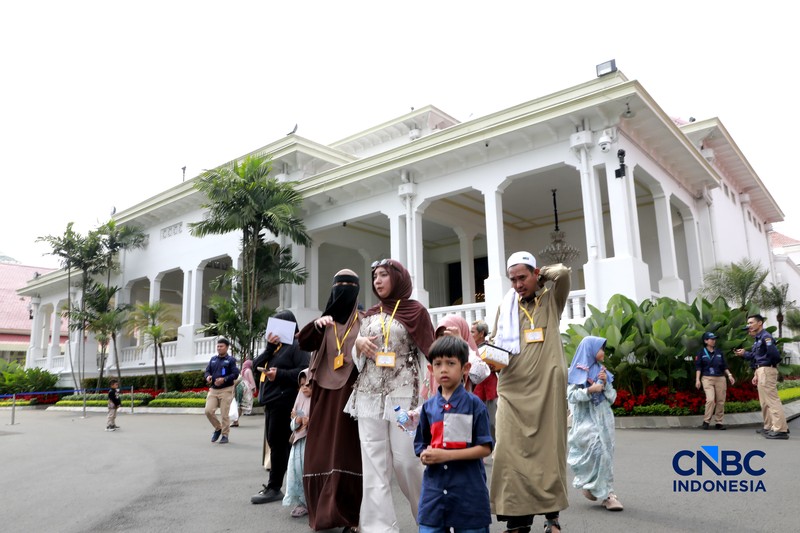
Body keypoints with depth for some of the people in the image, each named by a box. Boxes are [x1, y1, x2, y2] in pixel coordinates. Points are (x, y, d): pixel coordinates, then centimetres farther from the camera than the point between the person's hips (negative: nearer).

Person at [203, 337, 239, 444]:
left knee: (225, 414, -2)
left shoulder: (231, 360, -2)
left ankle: (225, 435, 12)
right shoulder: (213, 359, 13)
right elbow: (207, 371, 14)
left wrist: (224, 379, -23)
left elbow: (235, 374, -9)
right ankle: (218, 428, 19)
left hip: (226, 390, -5)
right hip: (213, 389, 5)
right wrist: (208, 377, -9)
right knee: (208, 411, -5)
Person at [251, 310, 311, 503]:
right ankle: (274, 487, 22)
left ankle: (274, 488, 3)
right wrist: (269, 346, -3)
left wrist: (280, 374, -19)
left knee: (278, 444, -4)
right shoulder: (275, 345, 19)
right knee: (274, 443, 13)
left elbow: (305, 371, -19)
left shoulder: (296, 345, -7)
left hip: (284, 402, -9)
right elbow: (257, 364, 10)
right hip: (272, 401, 9)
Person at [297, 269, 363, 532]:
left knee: (347, 451, -4)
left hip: (352, 392, -3)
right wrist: (316, 324, -19)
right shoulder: (325, 322, 14)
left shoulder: (364, 322, 6)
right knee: (323, 450, 5)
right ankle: (324, 511, 19)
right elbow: (304, 343, -1)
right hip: (325, 392, 3)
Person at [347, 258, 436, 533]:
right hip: (369, 394, 4)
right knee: (374, 463, 2)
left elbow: (428, 354, -2)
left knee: (405, 460, -2)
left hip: (403, 394, -4)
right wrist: (359, 342, -4)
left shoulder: (416, 310, 1)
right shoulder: (370, 314, 13)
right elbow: (358, 356, 19)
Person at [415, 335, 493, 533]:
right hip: (434, 491, 3)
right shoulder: (428, 406, 5)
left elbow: (485, 448, -10)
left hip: (469, 492, -3)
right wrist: (425, 456, -10)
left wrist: (447, 454, -18)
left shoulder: (474, 404, -7)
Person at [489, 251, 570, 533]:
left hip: (547, 388, -2)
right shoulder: (506, 306, 15)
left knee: (548, 449, 3)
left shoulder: (551, 299, 9)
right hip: (512, 389, 2)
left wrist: (539, 275, 7)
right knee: (511, 452, -4)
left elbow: (563, 272, -9)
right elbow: (497, 343, 18)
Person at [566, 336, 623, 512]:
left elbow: (612, 398, 13)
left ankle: (606, 493, 12)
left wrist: (605, 383, -3)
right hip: (586, 420, -5)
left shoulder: (602, 371, 15)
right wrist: (590, 390, -19)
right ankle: (606, 494, -13)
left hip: (604, 418, 6)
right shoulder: (577, 371, 0)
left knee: (605, 454, 2)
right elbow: (571, 396, -7)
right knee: (596, 449, -22)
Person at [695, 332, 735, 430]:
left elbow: (724, 366, 16)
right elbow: (698, 367, 1)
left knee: (720, 401, 2)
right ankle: (706, 421, -6)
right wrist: (697, 379, -7)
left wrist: (729, 375, 3)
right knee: (710, 399, -17)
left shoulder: (719, 352, 12)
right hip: (707, 378, -4)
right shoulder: (702, 353, 3)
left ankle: (718, 422, 13)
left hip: (720, 378, 4)